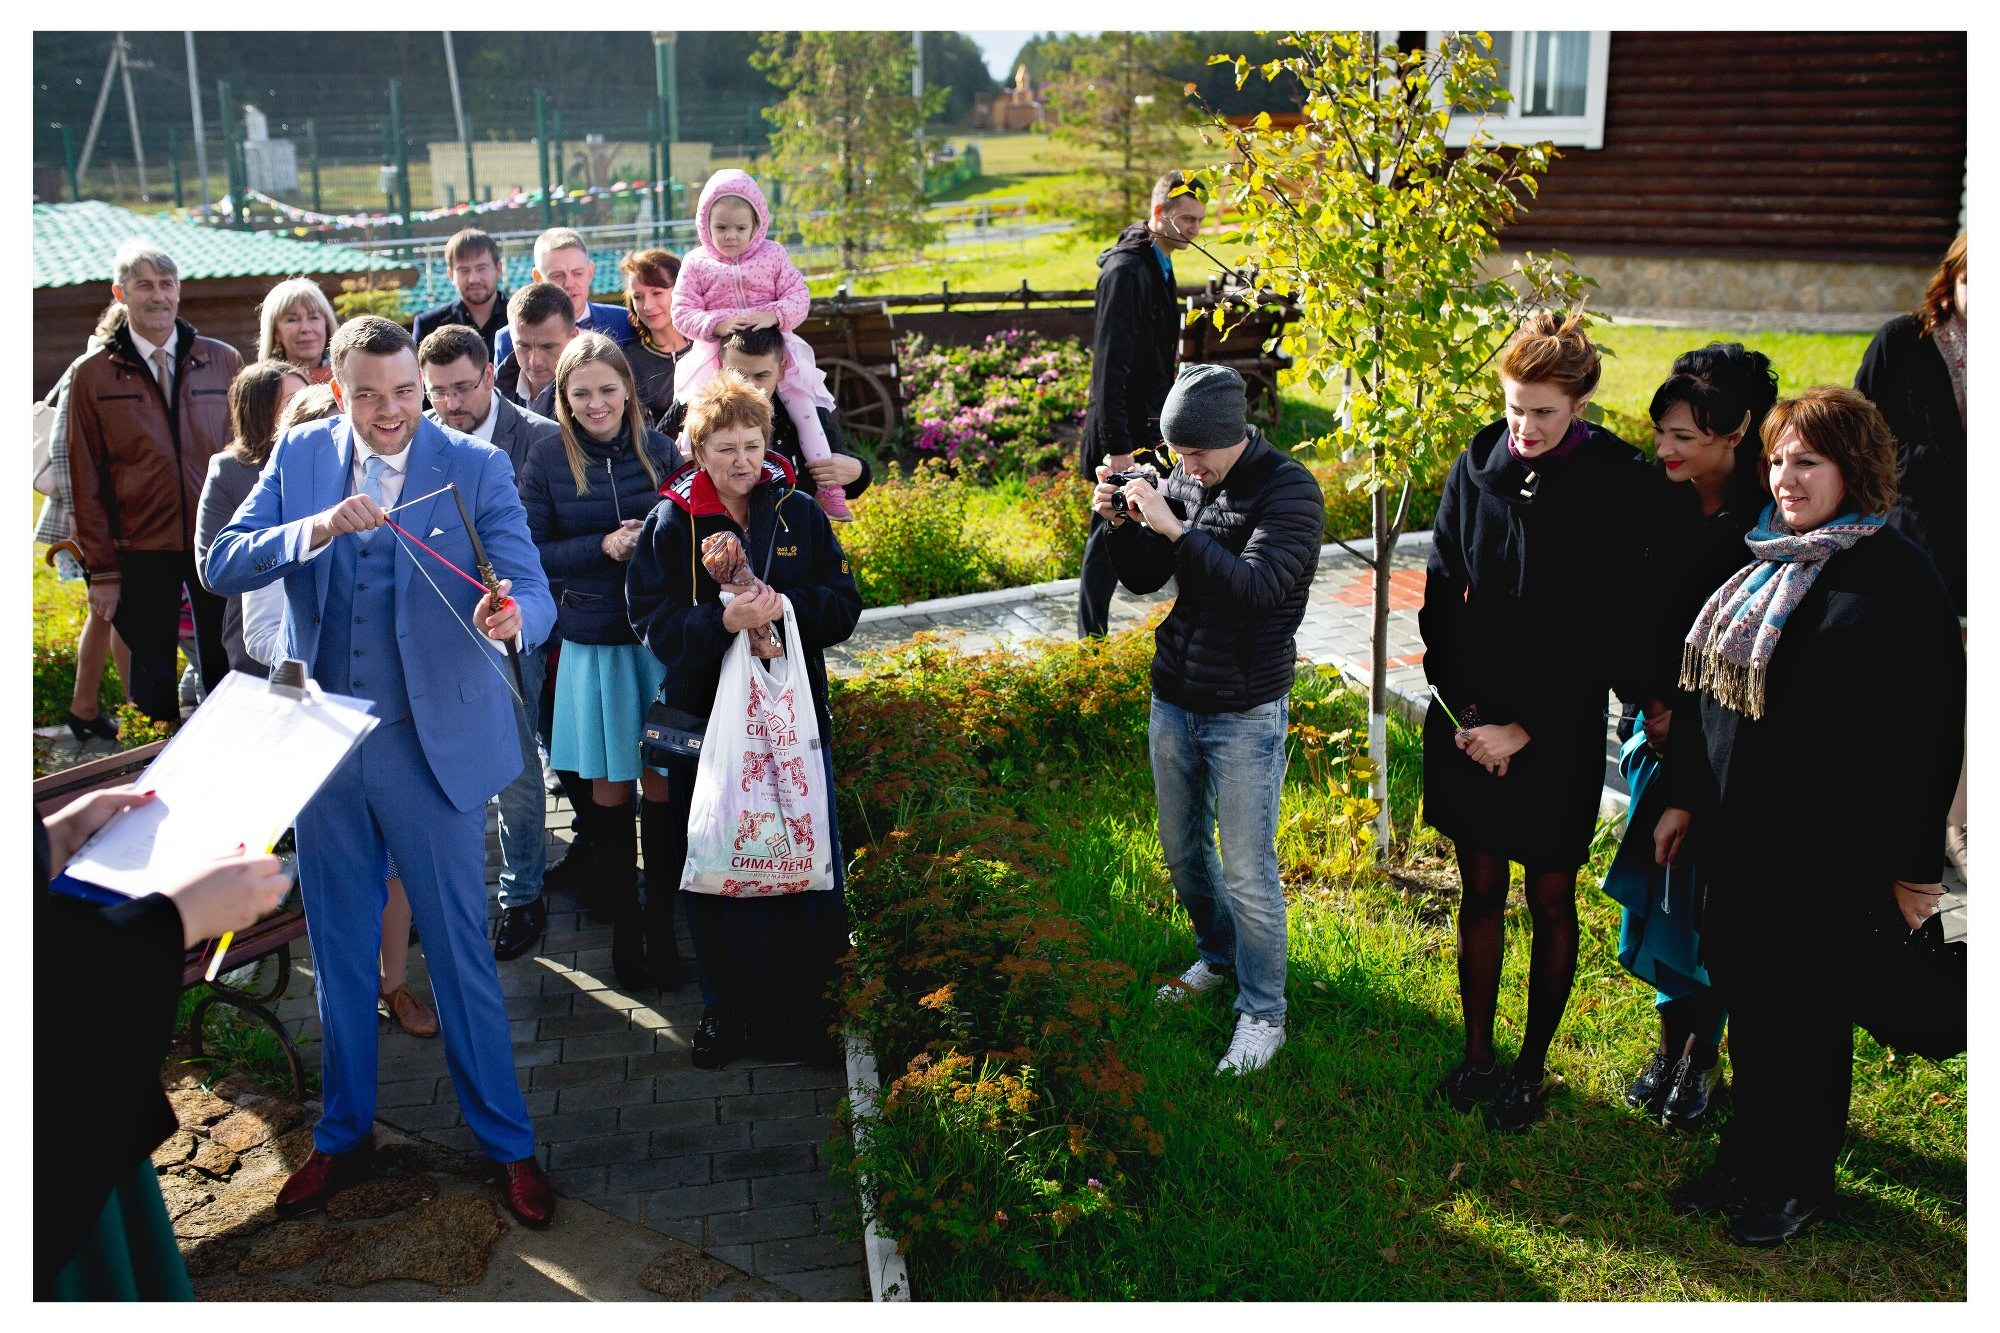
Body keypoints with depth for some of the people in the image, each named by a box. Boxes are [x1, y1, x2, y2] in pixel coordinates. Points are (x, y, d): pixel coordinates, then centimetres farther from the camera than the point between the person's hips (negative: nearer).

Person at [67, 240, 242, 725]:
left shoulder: (223, 361, 4)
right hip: (142, 552, -1)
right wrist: (102, 570, -2)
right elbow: (86, 479, 2)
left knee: (224, 667, 6)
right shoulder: (93, 375, 2)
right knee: (153, 676, 6)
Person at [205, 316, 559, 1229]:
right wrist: (319, 527, -24)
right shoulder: (300, 456, 2)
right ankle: (344, 1137, 35)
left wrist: (509, 615, -39)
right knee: (338, 951, 17)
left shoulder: (473, 467, -7)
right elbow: (223, 565, -6)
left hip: (433, 742, -3)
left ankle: (507, 1143, 21)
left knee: (460, 949, 5)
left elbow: (532, 590, -14)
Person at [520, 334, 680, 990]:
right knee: (609, 785, 8)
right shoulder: (547, 458, -3)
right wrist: (602, 547, -15)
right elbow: (531, 553, -2)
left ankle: (662, 921, 20)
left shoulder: (659, 450, 1)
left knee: (660, 782, 5)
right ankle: (623, 922, 23)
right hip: (592, 643, -1)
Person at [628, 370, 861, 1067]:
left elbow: (845, 608, 1)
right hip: (707, 717, -1)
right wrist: (724, 622, -25)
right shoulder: (670, 522, -1)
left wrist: (786, 606, -18)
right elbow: (653, 621, -8)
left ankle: (801, 1007, 21)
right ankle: (725, 1008, 23)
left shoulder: (800, 513, 3)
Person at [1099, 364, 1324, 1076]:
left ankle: (1263, 1015, 17)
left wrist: (1175, 529, -33)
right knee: (1182, 850, 20)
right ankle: (1219, 956, 44)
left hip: (1245, 712, -6)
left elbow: (1256, 589, -28)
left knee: (1248, 872, 0)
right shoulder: (1182, 480, 2)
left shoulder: (1289, 489, -15)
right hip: (1174, 698, 6)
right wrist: (1120, 522, -11)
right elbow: (1144, 577, 7)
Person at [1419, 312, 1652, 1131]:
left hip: (1559, 732, -3)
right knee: (1480, 889, 13)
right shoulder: (1477, 468, -1)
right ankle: (1477, 1055, 27)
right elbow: (1440, 597, 3)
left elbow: (1608, 634, -10)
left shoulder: (1618, 488, -10)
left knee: (1550, 900, 10)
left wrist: (1524, 728, -13)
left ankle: (1534, 1065, 25)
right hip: (1467, 722, 3)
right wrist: (1463, 713, -5)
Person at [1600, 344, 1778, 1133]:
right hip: (1662, 728, 5)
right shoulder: (1658, 502, -2)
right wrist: (1650, 700, -4)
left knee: (1708, 895, 4)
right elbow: (1632, 615, 4)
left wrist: (1688, 715, -11)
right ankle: (1671, 1042, 29)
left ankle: (1702, 1056, 22)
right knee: (1657, 883, 12)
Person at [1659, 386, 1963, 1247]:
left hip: (1826, 846, -6)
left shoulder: (1896, 576, -13)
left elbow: (1931, 730, -14)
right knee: (1744, 991, 15)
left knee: (1805, 1006, 7)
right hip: (1736, 832, 7)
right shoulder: (1763, 562, 9)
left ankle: (1802, 1178, 27)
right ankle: (1748, 1151, 33)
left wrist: (1916, 866, -13)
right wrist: (1686, 797, 15)